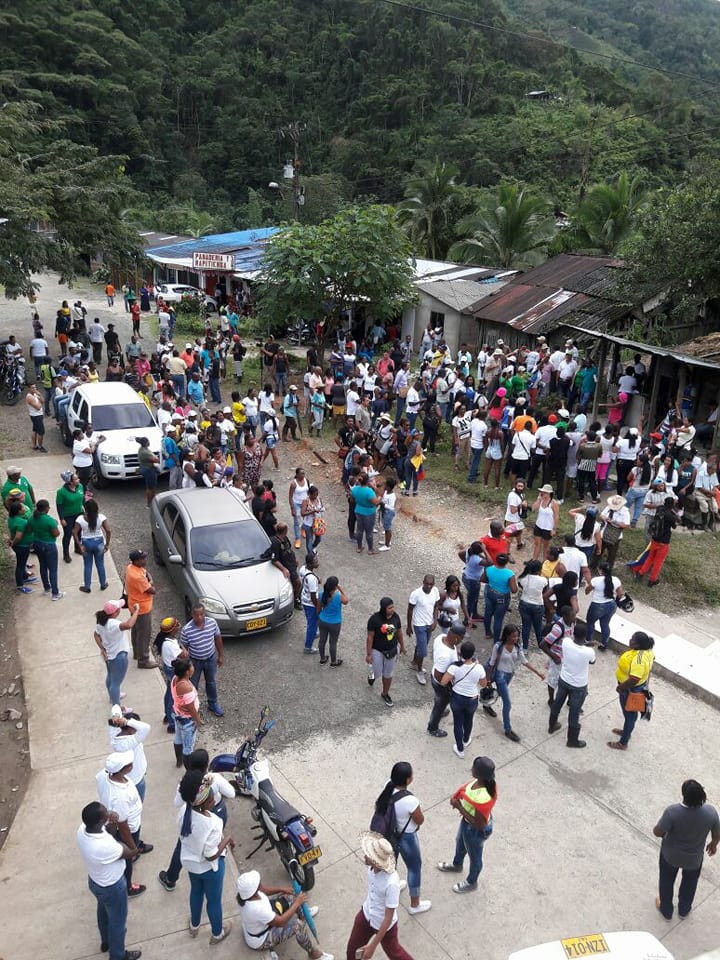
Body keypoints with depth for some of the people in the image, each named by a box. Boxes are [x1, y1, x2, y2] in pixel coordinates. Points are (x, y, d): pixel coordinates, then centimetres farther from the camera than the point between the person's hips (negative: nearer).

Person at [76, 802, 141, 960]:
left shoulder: (82, 829, -24)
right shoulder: (106, 847, -45)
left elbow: (104, 835, -3)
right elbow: (131, 854, -25)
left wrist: (112, 826, -24)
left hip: (95, 881, 7)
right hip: (112, 887, -7)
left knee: (104, 912, 34)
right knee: (118, 921, 22)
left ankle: (106, 942, 60)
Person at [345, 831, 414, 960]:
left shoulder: (391, 883, -41)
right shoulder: (372, 866, -21)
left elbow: (388, 918, -29)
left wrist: (373, 946, -23)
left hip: (384, 925, -5)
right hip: (366, 915, 5)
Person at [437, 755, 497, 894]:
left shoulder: (482, 799, -45)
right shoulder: (487, 782, -21)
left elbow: (478, 824, -32)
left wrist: (460, 807, -28)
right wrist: (458, 798, -14)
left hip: (475, 831, -8)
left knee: (474, 856, 24)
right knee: (460, 843, 35)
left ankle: (471, 882, 54)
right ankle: (457, 865, 66)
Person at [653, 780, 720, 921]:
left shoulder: (672, 811, -37)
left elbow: (657, 832, -24)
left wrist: (665, 833, 1)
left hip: (670, 855, -2)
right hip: (694, 857, 2)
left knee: (667, 881, 28)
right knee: (689, 882, 33)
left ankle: (666, 910, 50)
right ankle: (684, 909, 55)